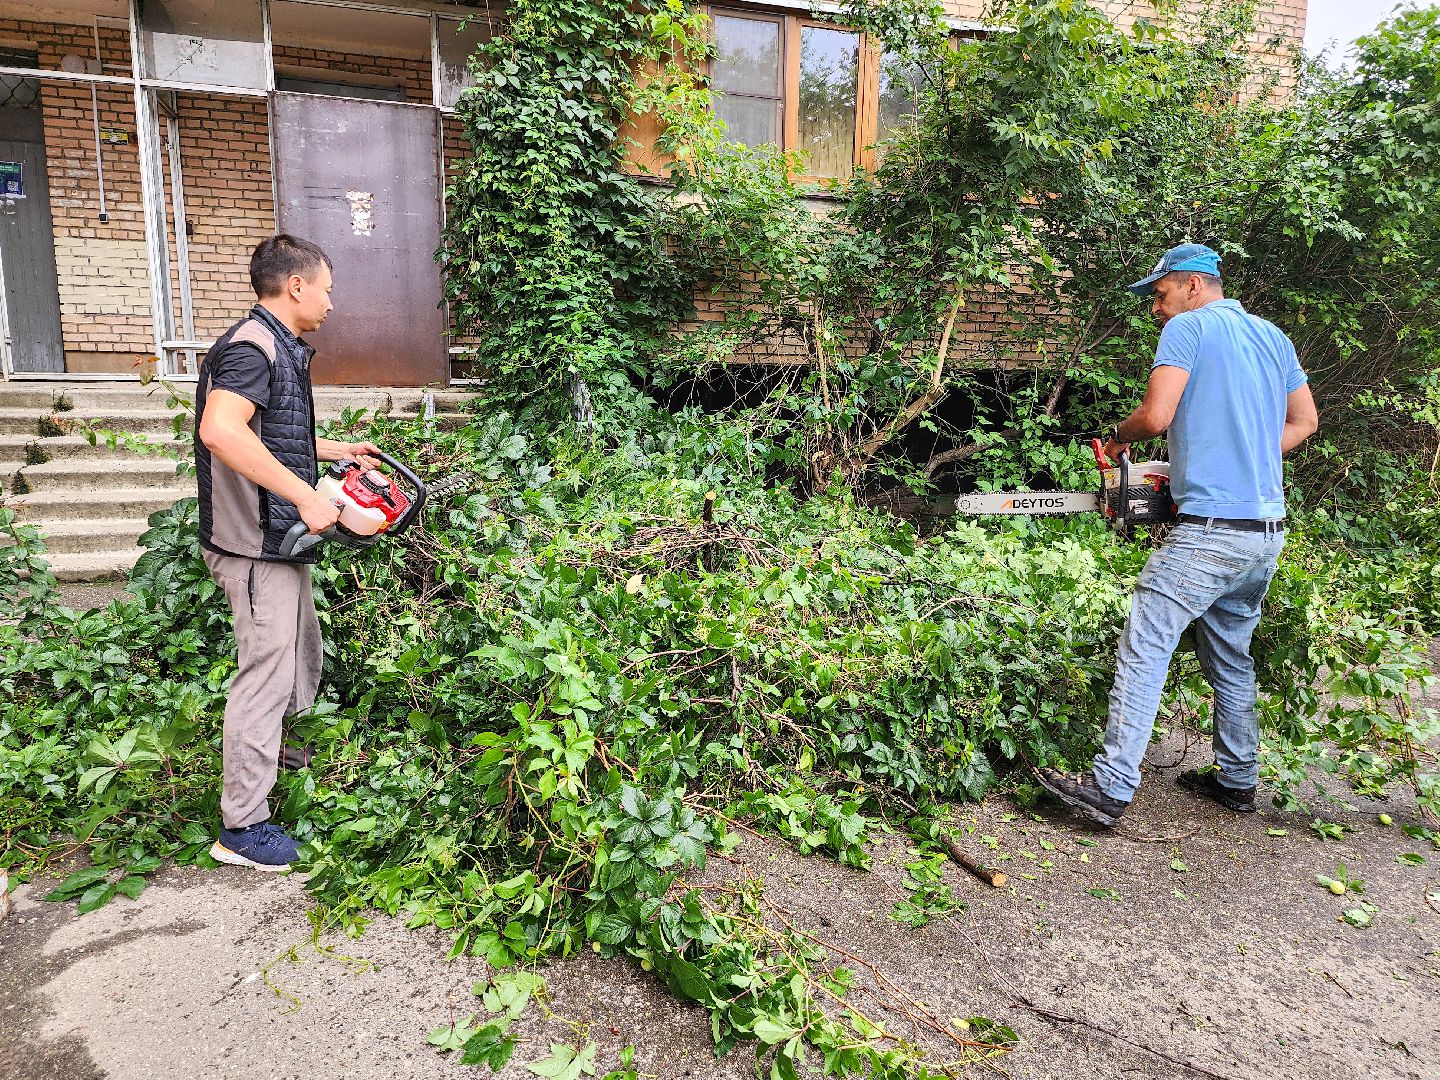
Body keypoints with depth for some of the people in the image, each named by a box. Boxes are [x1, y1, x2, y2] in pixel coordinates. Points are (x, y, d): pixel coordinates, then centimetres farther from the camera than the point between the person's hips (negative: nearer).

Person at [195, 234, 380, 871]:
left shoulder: (280, 350, 16)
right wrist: (306, 496, -32)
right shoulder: (253, 346, -17)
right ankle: (241, 828, 8)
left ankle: (279, 760, 44)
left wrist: (336, 450, 22)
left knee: (303, 662, 23)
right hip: (256, 546, -11)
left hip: (280, 543, 11)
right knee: (266, 677, -4)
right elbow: (220, 430, -34)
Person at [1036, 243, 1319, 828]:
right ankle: (1237, 779, 29)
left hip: (1211, 531, -9)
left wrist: (1119, 435, 4)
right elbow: (1304, 421, 21)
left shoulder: (1188, 328, -6)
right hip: (1268, 530, 9)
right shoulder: (1273, 336, 17)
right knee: (1231, 654, 19)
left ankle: (1110, 789, -8)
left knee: (1144, 649, -8)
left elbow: (1156, 415, -16)